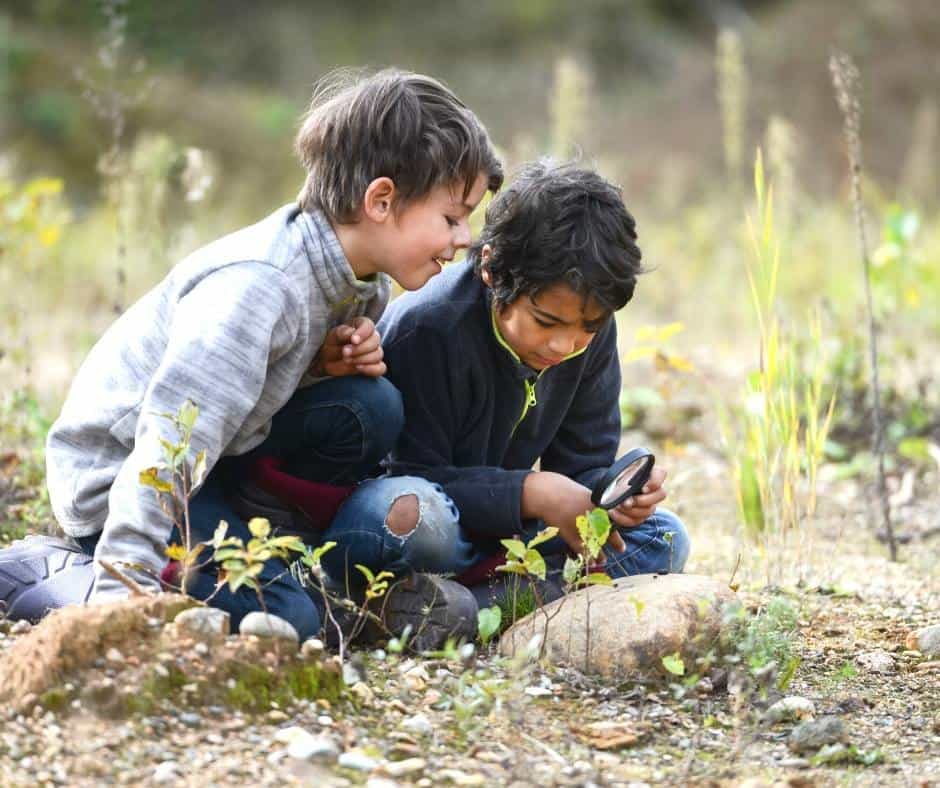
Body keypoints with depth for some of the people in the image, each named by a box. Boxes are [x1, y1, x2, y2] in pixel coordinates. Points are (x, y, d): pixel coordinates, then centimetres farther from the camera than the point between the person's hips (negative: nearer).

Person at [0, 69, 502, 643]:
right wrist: (121, 594, -40)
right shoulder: (256, 288, -31)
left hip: (219, 451, 8)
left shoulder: (362, 277, -3)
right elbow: (167, 453, -36)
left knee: (370, 408, -11)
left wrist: (337, 359, -11)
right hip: (115, 477, -8)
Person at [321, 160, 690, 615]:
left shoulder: (591, 331, -4)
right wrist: (532, 492, -33)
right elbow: (415, 476, -23)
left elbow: (584, 463, 1)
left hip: (497, 534, 8)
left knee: (662, 539, -10)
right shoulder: (426, 329, -23)